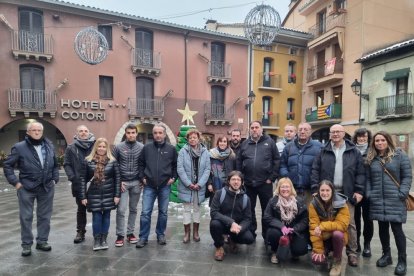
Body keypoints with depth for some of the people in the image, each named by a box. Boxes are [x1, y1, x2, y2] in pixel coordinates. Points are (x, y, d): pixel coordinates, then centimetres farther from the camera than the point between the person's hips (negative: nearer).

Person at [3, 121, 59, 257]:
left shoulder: (49, 146, 6)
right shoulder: (19, 147, -6)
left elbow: (55, 165, 15)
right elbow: (7, 165, -2)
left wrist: (54, 179, 6)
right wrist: (15, 182, -7)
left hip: (47, 187, 3)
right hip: (26, 188, -3)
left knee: (45, 216, 11)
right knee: (26, 217, 6)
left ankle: (42, 241, 25)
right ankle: (26, 244, 20)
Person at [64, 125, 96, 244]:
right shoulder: (71, 148, 5)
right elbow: (67, 164, 3)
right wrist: (72, 177, -9)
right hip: (79, 184, 1)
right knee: (81, 209, 12)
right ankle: (80, 232, 23)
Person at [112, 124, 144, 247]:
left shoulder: (142, 147, 0)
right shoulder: (118, 147, -2)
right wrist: (118, 181, -5)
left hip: (136, 183, 1)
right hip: (122, 182, -1)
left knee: (133, 209, 11)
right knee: (121, 210, -4)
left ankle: (130, 232, 24)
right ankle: (120, 235, 11)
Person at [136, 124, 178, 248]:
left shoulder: (171, 149, 0)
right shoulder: (146, 148, 1)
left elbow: (176, 165, 8)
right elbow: (140, 163, 9)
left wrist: (173, 178, -1)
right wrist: (142, 177, 1)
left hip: (165, 186, 0)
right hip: (149, 186, 0)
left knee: (163, 212, 11)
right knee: (145, 212, 1)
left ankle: (161, 235, 28)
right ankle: (143, 237, 14)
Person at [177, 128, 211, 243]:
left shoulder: (205, 152, 1)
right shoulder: (183, 151, -4)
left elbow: (207, 169, -2)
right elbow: (180, 169, -9)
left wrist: (199, 184, -11)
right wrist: (189, 184, -14)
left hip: (199, 186, 2)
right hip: (186, 186, -1)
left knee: (197, 209, 13)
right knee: (187, 210, 7)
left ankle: (195, 232, 27)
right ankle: (187, 233, 20)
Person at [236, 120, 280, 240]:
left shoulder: (269, 142, 0)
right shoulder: (245, 143, 8)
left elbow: (277, 160, -2)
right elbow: (239, 162, 9)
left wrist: (272, 177, -7)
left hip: (265, 182, -2)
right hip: (248, 183, 3)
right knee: (249, 209, 12)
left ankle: (267, 235, 23)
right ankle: (250, 233, 27)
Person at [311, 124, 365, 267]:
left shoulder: (354, 151, 5)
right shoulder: (323, 151, 5)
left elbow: (360, 173, 3)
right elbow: (315, 171, 2)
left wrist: (359, 191, -4)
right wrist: (315, 190, -5)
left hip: (347, 193, 0)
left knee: (350, 223, 4)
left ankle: (352, 253, 17)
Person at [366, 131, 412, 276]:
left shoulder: (399, 155, -1)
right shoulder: (371, 158, 8)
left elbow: (407, 176, -3)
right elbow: (368, 178, 10)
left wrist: (402, 194, -12)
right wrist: (369, 194, 0)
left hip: (395, 200, -3)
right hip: (377, 200, 3)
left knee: (397, 229, -1)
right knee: (382, 228, 12)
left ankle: (402, 261, 15)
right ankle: (386, 255, 28)